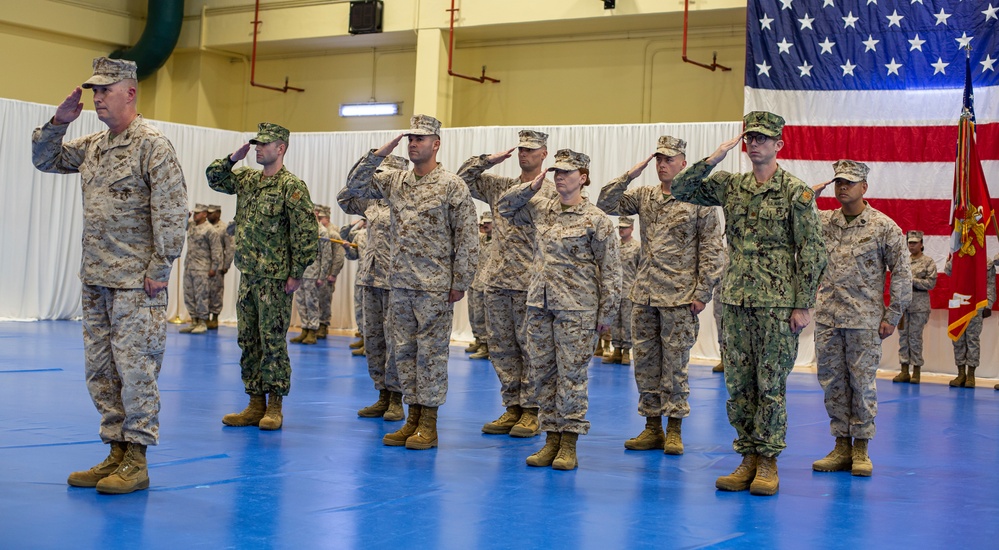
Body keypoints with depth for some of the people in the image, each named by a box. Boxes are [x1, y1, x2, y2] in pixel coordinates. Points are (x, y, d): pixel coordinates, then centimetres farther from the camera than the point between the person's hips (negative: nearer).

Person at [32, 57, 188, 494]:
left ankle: (136, 462, 3)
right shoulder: (92, 146, 13)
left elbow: (171, 212, -14)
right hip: (96, 279, 8)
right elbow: (44, 159, 24)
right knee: (99, 369, 11)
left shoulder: (153, 145, -9)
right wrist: (58, 123, 7)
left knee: (134, 368, -4)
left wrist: (159, 270, -16)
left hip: (136, 281, -8)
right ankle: (116, 452, 20)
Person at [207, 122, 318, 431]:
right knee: (248, 341, 9)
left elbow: (306, 232, -14)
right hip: (248, 276, 8)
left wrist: (297, 274, -16)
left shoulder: (292, 186, -10)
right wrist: (233, 158, 5)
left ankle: (275, 408, 5)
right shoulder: (247, 179, 12)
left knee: (273, 341, -3)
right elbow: (214, 179, 22)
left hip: (275, 278, -8)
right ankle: (255, 404, 17)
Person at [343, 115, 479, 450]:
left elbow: (467, 238, -8)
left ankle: (429, 425, 6)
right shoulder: (395, 181, 9)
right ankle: (413, 419, 18)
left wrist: (460, 282, -11)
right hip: (400, 283, 6)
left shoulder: (452, 186, -7)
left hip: (435, 286, -6)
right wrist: (379, 154, 0)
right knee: (405, 351, 9)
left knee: (431, 353, -1)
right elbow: (355, 186, 9)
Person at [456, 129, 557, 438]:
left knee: (531, 347, -1)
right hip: (497, 280, 6)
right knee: (501, 347, 9)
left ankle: (531, 412, 7)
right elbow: (463, 178, 15)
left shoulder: (552, 192, -2)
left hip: (530, 283, -6)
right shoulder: (499, 186, 14)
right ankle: (512, 408, 17)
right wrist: (489, 160, 5)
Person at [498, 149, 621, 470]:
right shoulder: (541, 209, 9)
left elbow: (610, 271, -5)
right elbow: (504, 207, 20)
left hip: (575, 310, -5)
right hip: (540, 306, 5)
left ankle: (569, 446, 6)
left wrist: (605, 313, -7)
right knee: (544, 373, 8)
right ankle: (551, 440, 16)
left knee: (572, 376, -1)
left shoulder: (596, 220, -6)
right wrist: (531, 188, 6)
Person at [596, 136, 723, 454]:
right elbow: (606, 204, 2)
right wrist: (631, 174, -6)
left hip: (679, 297, -5)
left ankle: (674, 431, 9)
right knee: (646, 362, 8)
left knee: (675, 364, 0)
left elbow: (710, 251, -5)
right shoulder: (644, 196, 10)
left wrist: (702, 293, -11)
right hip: (644, 296, 5)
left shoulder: (699, 200, -4)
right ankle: (652, 427, 17)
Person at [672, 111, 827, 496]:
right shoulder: (729, 186, 10)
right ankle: (748, 458, 17)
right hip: (736, 299, 5)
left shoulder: (796, 192, -5)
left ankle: (768, 463, 8)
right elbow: (681, 190, 9)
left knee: (770, 384, 0)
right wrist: (713, 159, -4)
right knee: (738, 384, 7)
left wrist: (803, 305, -10)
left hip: (777, 302, -5)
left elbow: (812, 251, -6)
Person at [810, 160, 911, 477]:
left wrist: (892, 316, -5)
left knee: (862, 383, 1)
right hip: (827, 317, 4)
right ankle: (841, 446, 16)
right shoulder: (824, 221, 8)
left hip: (864, 320, -4)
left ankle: (861, 450, 11)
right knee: (832, 382, 7)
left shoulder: (884, 227, -2)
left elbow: (901, 273, -1)